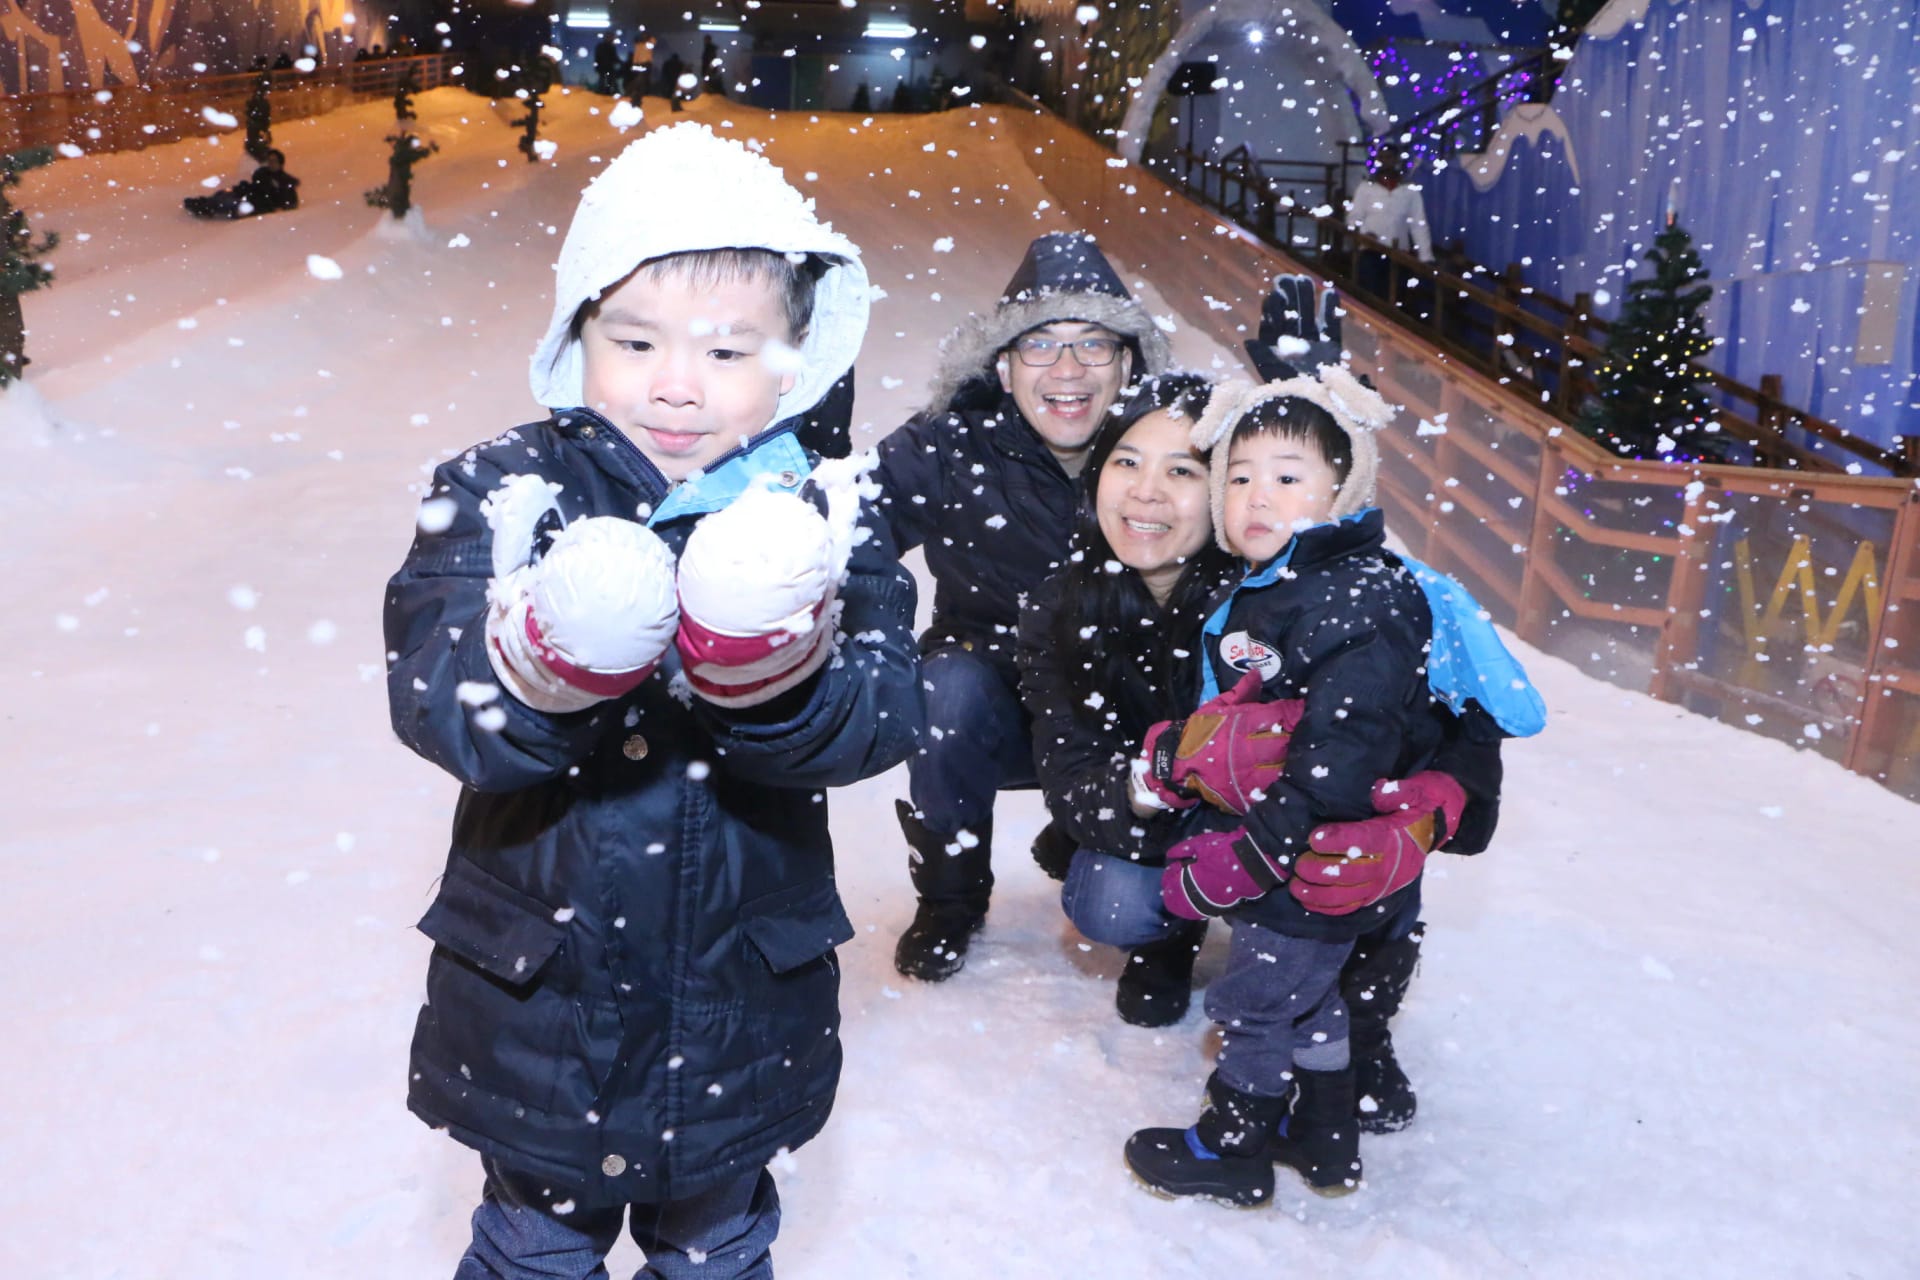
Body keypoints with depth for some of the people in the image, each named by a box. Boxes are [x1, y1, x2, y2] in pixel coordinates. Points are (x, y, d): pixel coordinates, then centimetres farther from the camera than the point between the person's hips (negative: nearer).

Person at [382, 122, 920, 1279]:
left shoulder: (821, 522, -10)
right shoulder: (504, 497, -11)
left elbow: (879, 726, -22)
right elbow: (430, 701, -22)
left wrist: (777, 664, -44)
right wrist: (545, 660, -44)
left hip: (742, 1009, 1)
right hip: (535, 996, 0)